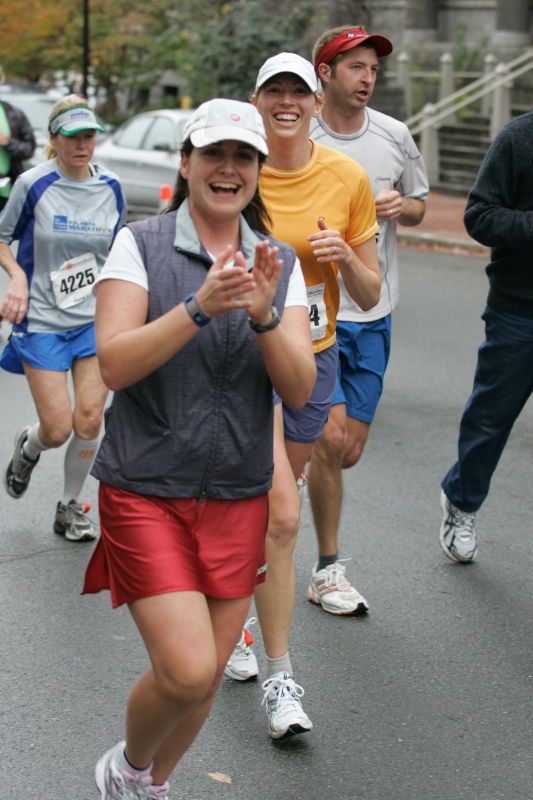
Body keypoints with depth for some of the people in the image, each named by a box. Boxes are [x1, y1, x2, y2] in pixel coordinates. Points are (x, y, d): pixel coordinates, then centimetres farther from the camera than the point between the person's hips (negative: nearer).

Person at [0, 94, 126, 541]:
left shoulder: (111, 188, 2)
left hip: (95, 320, 3)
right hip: (42, 322, -3)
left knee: (89, 421, -2)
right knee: (58, 429, -4)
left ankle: (71, 508, 20)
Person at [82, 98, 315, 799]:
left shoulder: (279, 263, 5)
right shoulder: (140, 246, -5)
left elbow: (299, 389, -3)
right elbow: (114, 364, -17)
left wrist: (262, 314, -20)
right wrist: (200, 306, -28)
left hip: (239, 497, 4)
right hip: (147, 492, -4)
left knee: (207, 674, 11)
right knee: (186, 670, -13)